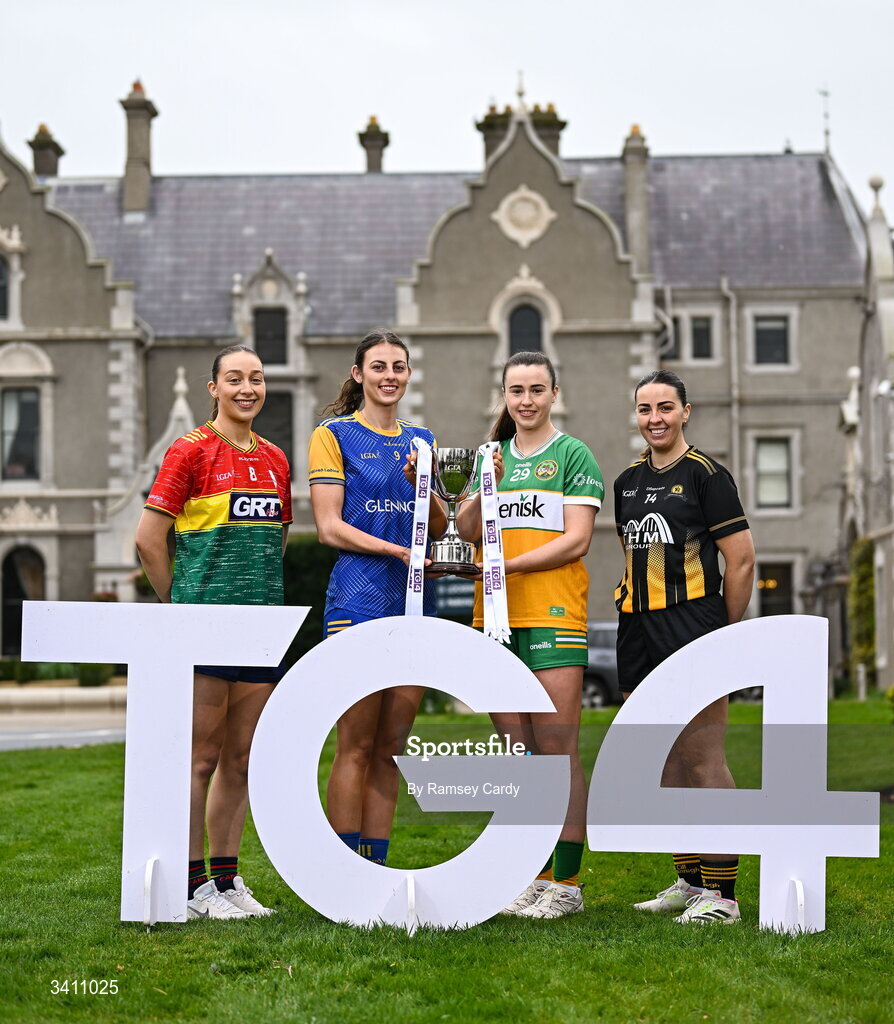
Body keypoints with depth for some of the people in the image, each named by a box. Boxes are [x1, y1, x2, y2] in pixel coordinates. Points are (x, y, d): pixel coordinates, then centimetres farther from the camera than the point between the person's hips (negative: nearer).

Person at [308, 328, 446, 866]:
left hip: (415, 604, 6)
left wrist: (419, 486, -5)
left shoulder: (422, 439, 18)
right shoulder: (334, 435, 1)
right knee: (356, 747, -7)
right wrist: (400, 551, -17)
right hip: (358, 601, -5)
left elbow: (440, 528, 15)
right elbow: (330, 527, -7)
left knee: (392, 748, 7)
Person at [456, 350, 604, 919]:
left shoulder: (573, 455, 2)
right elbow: (468, 530, 7)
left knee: (557, 749, -7)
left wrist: (506, 565, -14)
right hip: (498, 618, 5)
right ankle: (536, 876, 14)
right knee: (517, 753, 7)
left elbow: (576, 540, -7)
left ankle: (567, 883, -2)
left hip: (553, 614, -5)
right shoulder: (493, 456, 18)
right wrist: (490, 485, -10)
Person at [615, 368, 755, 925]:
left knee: (703, 761, -8)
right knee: (663, 764, 10)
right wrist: (636, 618, 15)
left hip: (693, 623, -7)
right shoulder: (629, 481, 15)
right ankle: (690, 882, 20)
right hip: (638, 630, 7)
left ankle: (721, 893, -4)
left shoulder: (707, 474, -4)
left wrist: (724, 634, -3)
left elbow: (741, 560, -5)